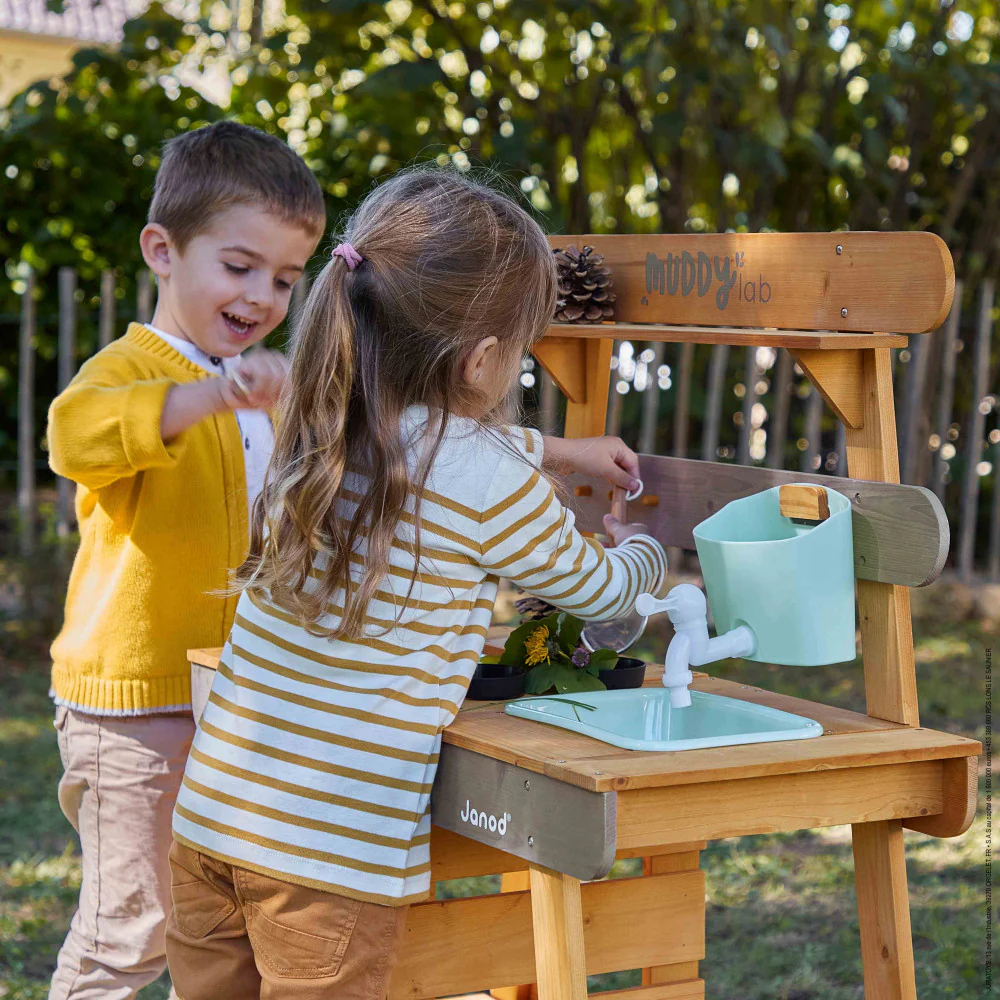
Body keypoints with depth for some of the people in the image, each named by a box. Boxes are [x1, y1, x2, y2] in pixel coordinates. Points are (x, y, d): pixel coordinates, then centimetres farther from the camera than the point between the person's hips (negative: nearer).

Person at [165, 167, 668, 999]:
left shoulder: (320, 431, 8)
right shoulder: (493, 486, -12)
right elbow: (597, 589, 8)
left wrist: (559, 452, 41)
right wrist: (643, 551, 30)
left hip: (210, 811, 6)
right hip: (338, 847, -6)